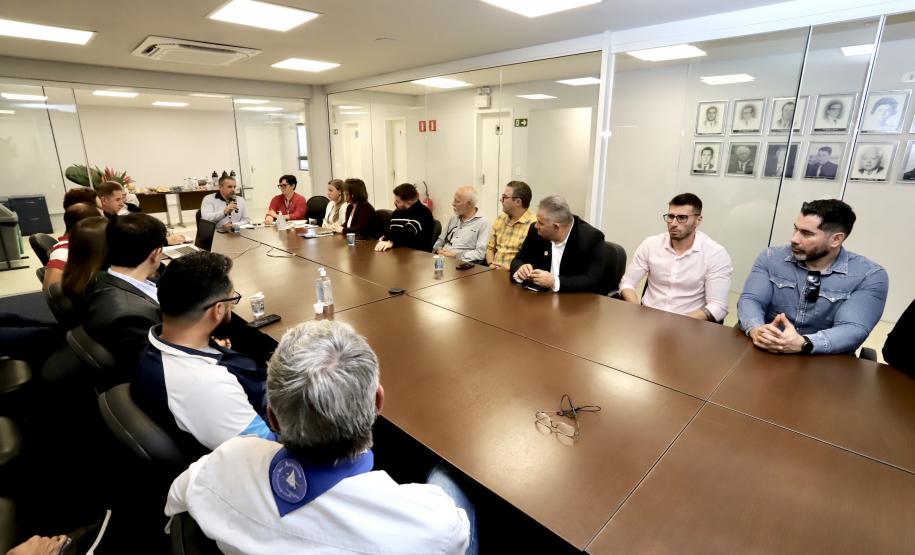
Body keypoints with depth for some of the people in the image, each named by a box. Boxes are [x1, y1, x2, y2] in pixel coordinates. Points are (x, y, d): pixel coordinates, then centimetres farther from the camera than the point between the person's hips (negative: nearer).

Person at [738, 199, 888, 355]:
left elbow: (853, 330, -15)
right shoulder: (772, 258, 1)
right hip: (766, 354, 1)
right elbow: (750, 300, -9)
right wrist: (756, 330, -30)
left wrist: (802, 344, -33)